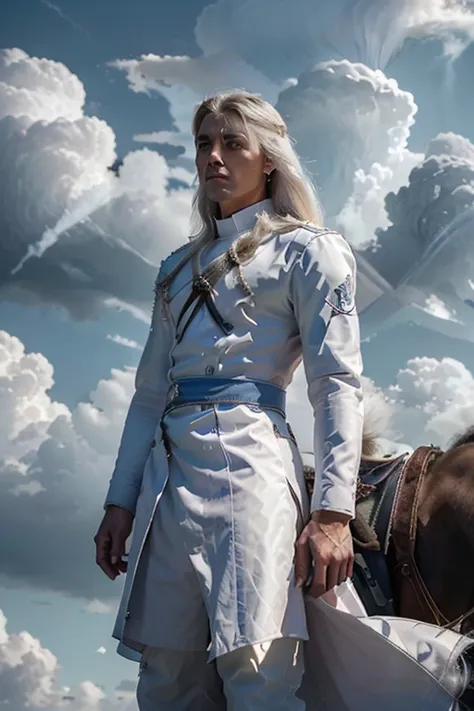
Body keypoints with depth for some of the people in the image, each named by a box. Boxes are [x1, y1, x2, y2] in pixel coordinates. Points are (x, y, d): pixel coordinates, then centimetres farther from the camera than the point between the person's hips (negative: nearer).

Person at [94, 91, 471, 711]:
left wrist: (332, 512, -14)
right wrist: (120, 501, 13)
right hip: (166, 477, 6)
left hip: (248, 464, -6)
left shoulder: (306, 250, 8)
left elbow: (337, 384, -3)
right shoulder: (179, 267, 25)